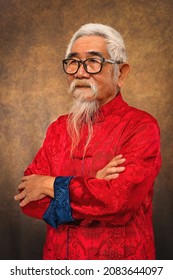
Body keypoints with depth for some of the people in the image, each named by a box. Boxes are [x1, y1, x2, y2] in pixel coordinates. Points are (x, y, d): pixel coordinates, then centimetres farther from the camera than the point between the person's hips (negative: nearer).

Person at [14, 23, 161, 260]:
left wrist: (51, 185, -14)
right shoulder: (59, 128, 4)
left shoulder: (141, 126, -12)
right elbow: (28, 196, -4)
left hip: (118, 263, -4)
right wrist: (92, 186, -19)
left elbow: (121, 198, -24)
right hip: (57, 255, 4)